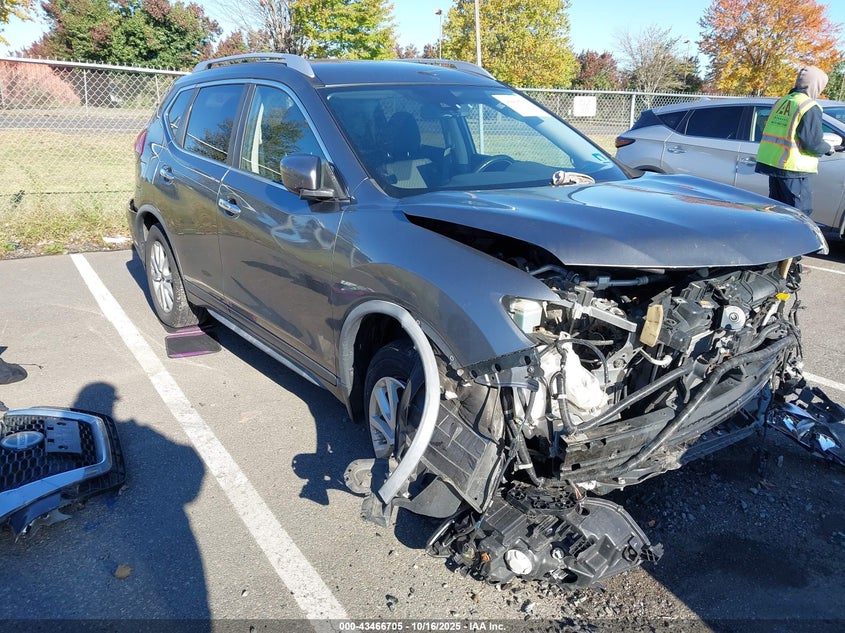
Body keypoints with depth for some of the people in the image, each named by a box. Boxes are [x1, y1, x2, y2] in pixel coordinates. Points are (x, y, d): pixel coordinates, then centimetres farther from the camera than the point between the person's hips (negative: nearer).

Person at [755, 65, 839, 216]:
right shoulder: (810, 108, -12)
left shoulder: (781, 102, 13)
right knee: (800, 213, 0)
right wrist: (829, 149, 4)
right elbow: (813, 143, -16)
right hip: (792, 169, -8)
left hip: (771, 163, 8)